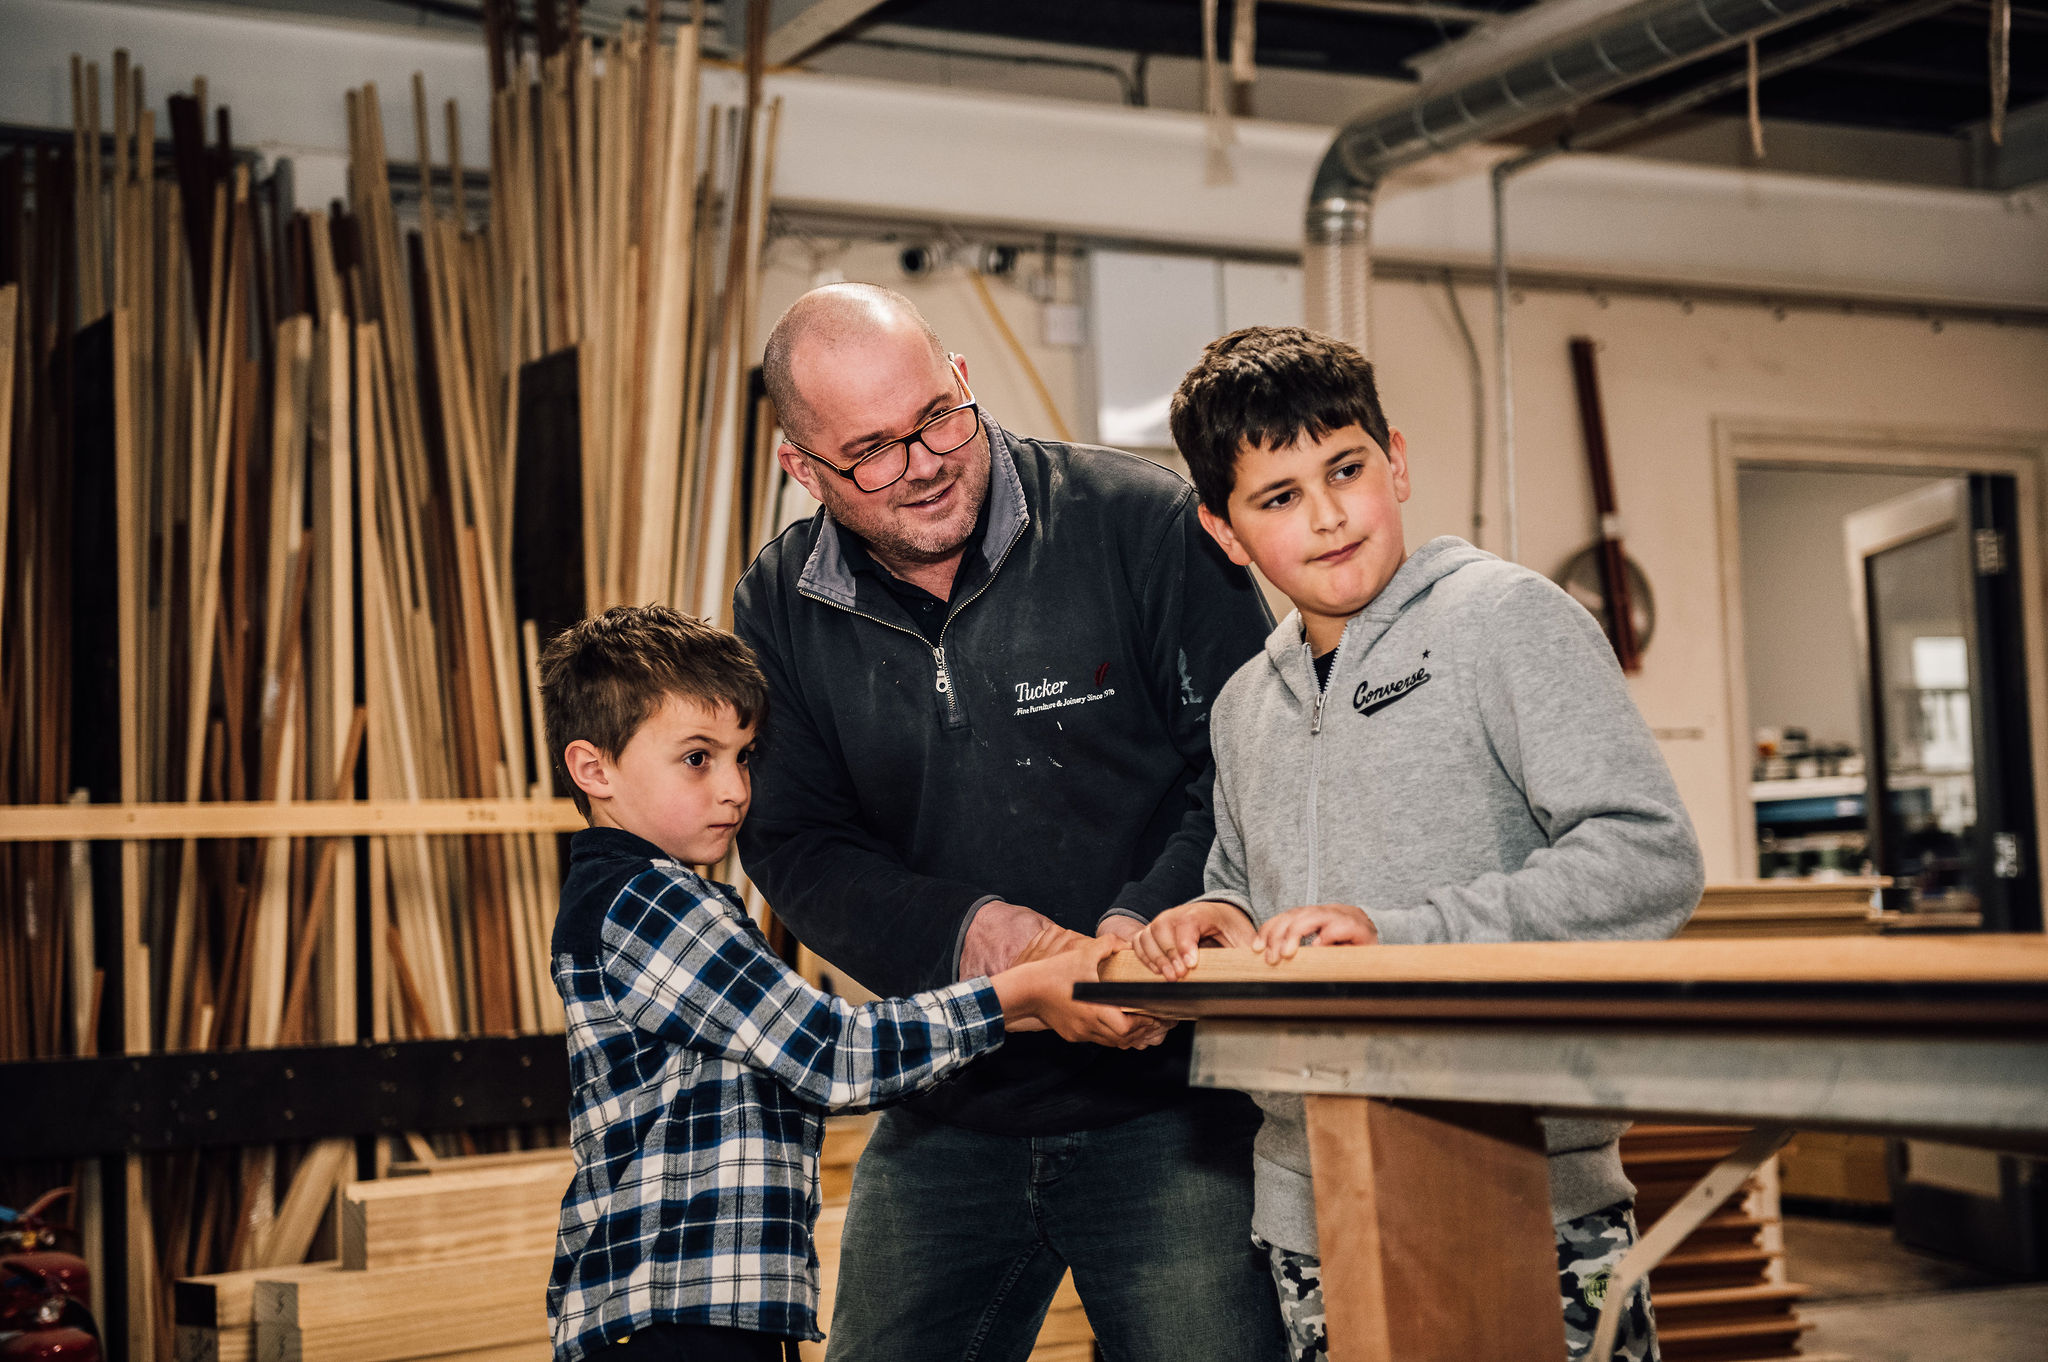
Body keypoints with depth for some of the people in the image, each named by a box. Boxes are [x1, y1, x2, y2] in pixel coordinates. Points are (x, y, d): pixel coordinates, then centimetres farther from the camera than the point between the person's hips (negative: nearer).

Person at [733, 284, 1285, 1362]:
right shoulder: (780, 610, 3)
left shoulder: (1140, 522, -8)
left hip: (1166, 1094, -3)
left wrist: (1154, 921, -22)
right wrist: (963, 929, -17)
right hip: (943, 1121, 4)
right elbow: (794, 847, 0)